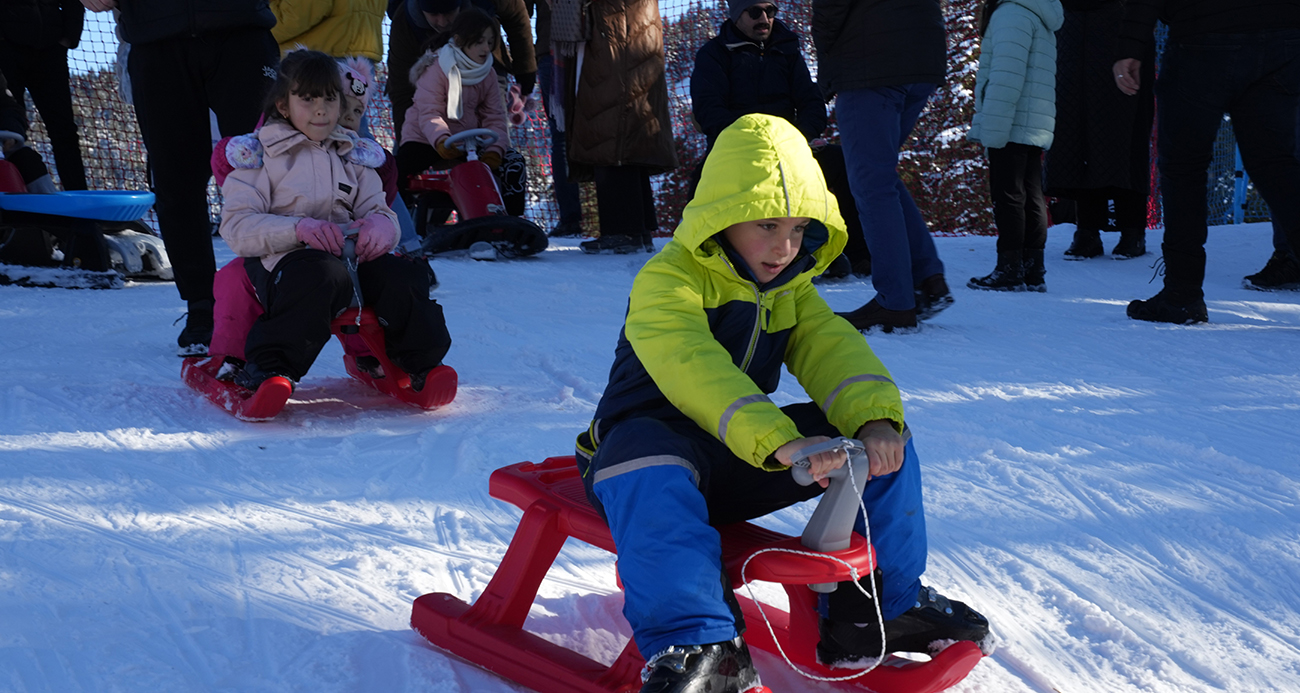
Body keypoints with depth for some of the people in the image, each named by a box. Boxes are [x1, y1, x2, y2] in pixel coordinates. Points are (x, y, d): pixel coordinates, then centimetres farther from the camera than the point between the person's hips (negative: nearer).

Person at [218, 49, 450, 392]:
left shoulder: (355, 155, 20)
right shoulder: (258, 154, 5)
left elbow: (378, 209, 15)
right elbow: (236, 226, -6)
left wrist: (380, 225, -13)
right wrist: (298, 228, -23)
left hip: (351, 254, 5)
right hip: (282, 259, -4)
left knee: (403, 276, -23)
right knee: (325, 276, -39)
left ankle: (422, 362, 2)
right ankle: (267, 366, -25)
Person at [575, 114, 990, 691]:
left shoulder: (791, 289, 9)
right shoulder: (667, 281, -17)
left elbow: (833, 349, -6)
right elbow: (693, 368, -34)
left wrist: (876, 418, -28)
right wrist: (780, 442, -47)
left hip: (743, 459, 6)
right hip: (657, 435, -6)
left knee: (886, 443, -7)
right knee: (650, 476, -42)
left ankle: (879, 606, 3)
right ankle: (697, 644, -39)